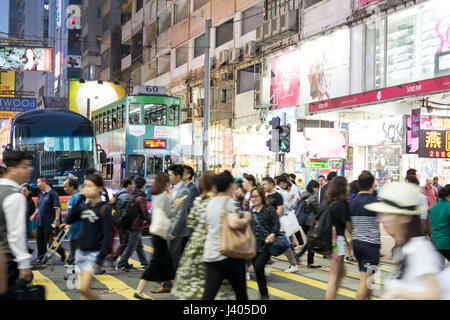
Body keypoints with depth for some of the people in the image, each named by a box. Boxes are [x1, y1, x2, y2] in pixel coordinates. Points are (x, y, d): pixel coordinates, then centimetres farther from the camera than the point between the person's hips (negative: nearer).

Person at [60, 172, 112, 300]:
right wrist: (80, 198, -1)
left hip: (94, 253, -6)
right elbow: (69, 220, 2)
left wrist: (100, 259, -19)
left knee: (84, 288, -15)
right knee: (84, 291, 7)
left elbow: (107, 235, -14)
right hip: (81, 251, 6)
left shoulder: (104, 208, -10)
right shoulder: (85, 206, 10)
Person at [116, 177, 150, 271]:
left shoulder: (132, 196, 8)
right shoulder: (141, 198, -17)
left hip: (131, 224, 9)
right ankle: (121, 265, 0)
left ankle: (144, 263, 27)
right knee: (131, 246, -3)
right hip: (137, 226, -9)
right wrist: (149, 220, -6)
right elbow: (145, 213, -17)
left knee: (139, 245, 17)